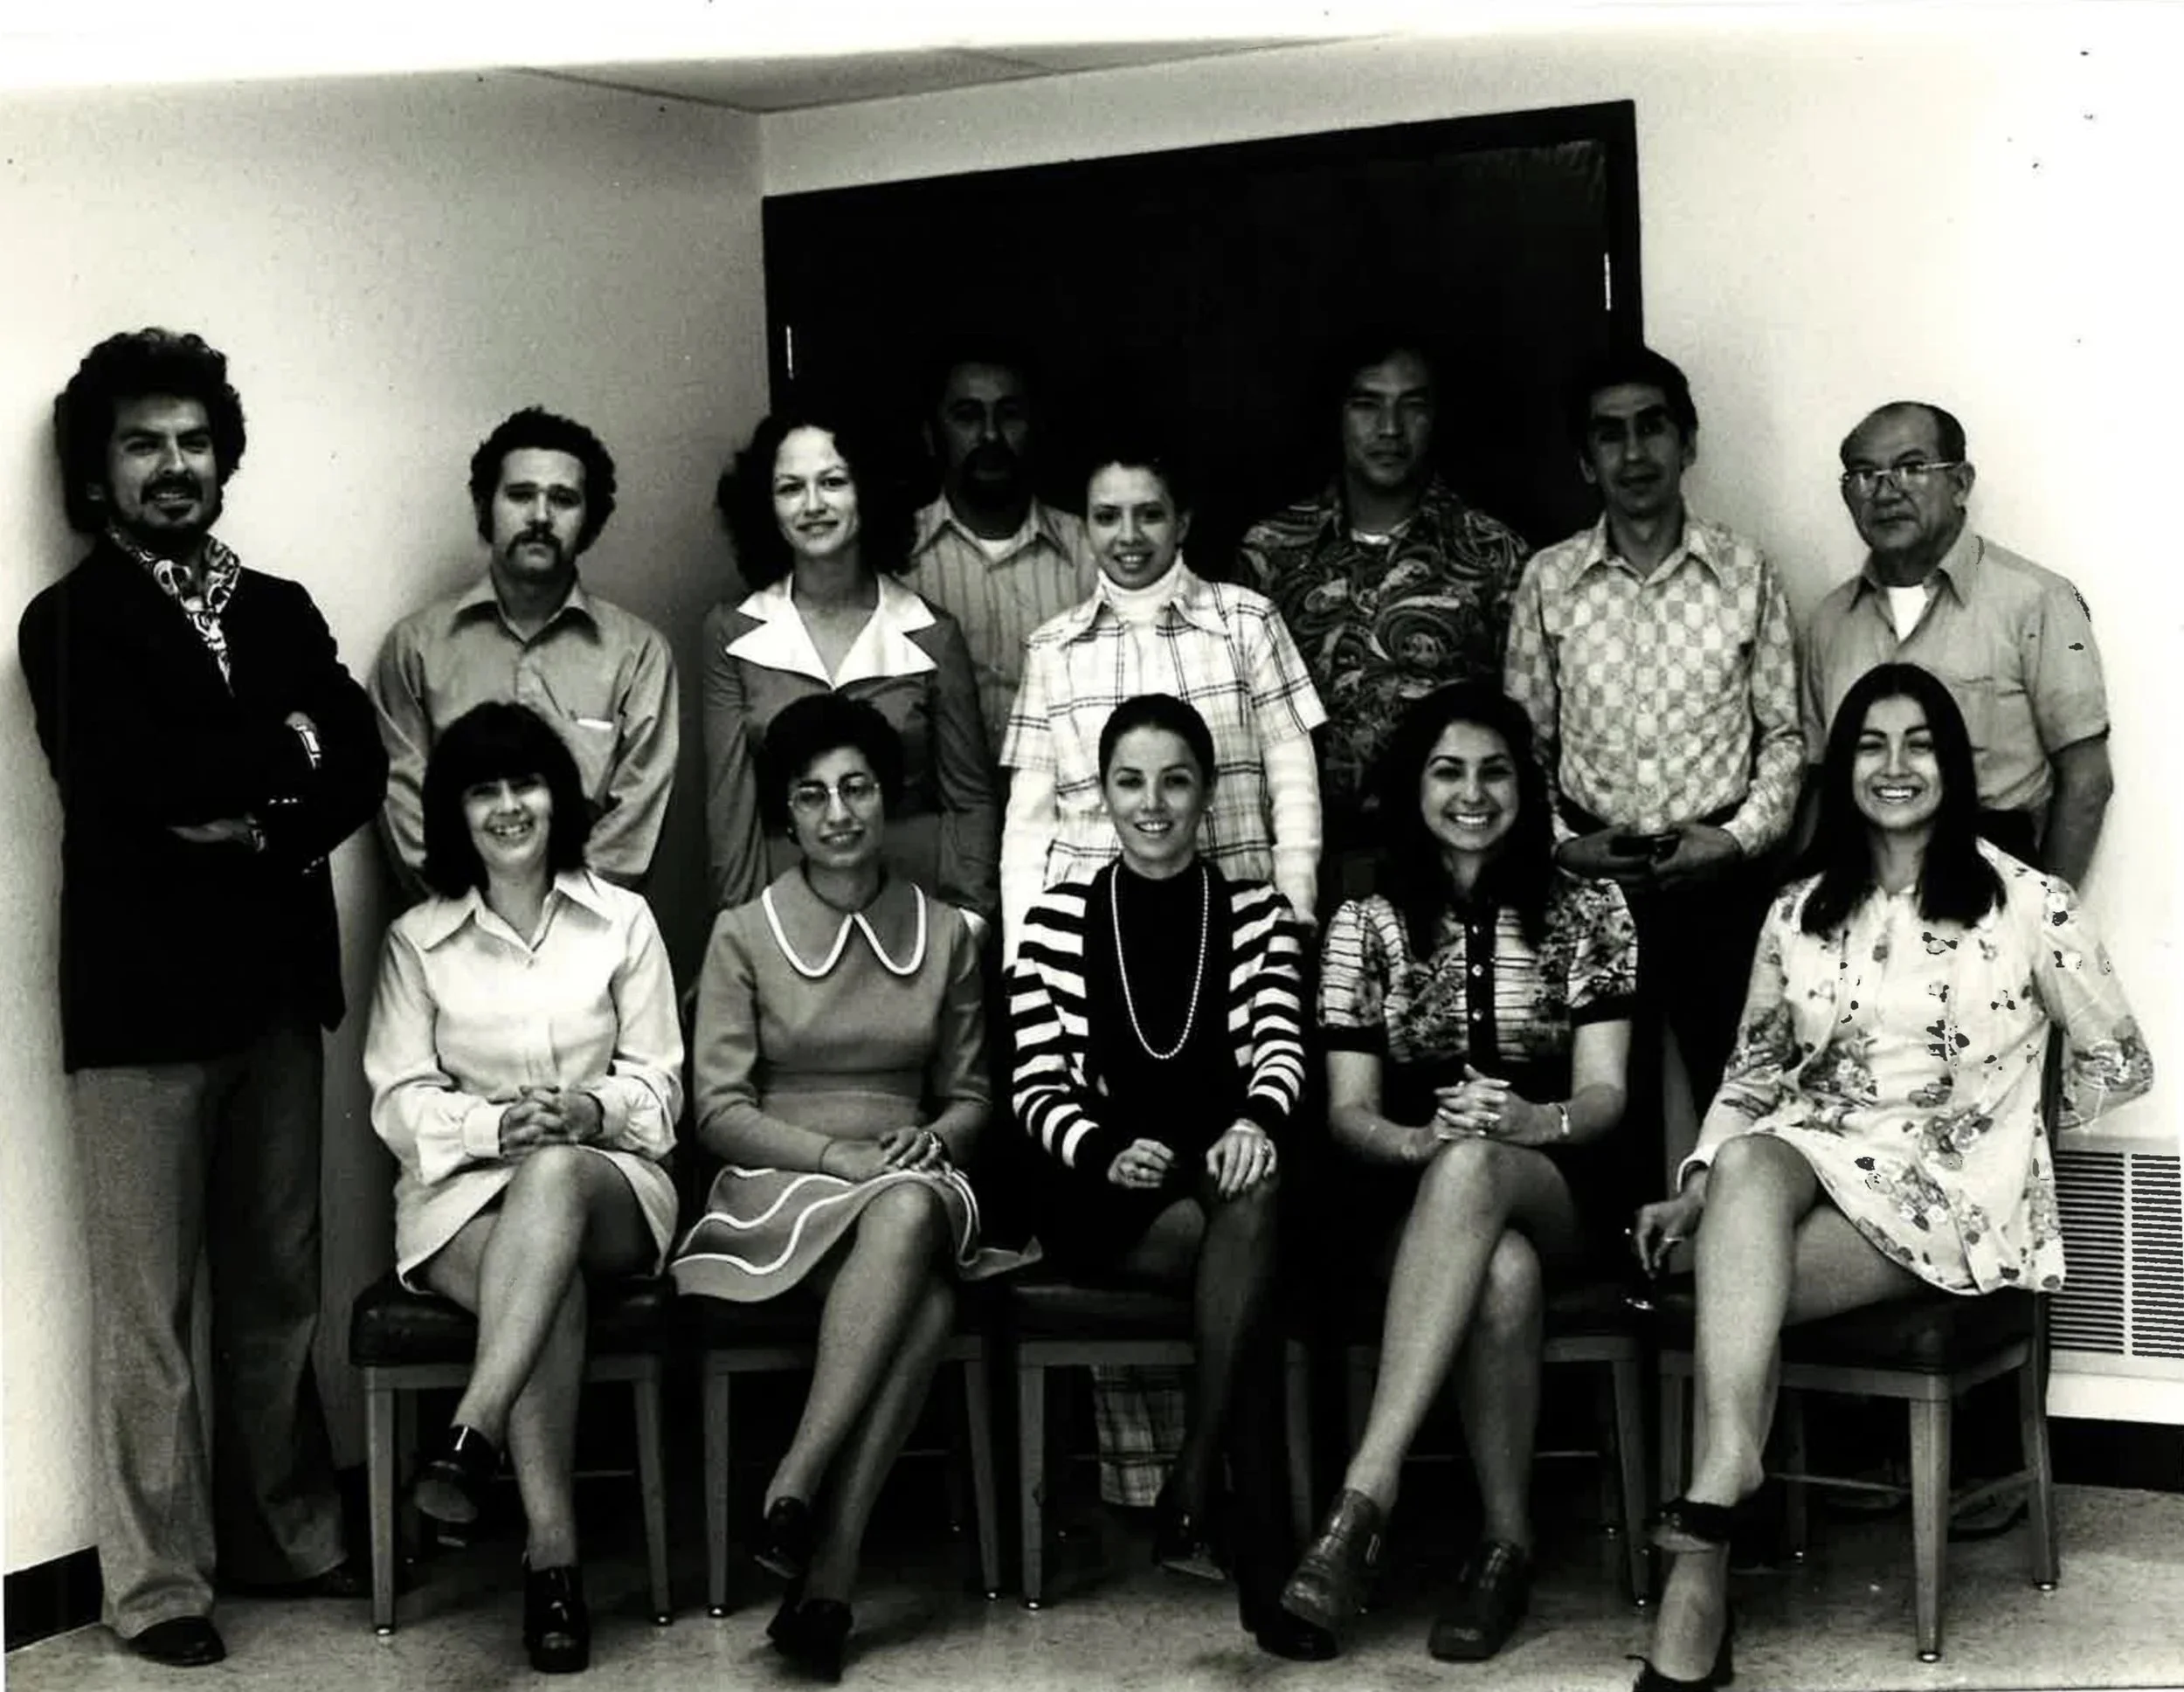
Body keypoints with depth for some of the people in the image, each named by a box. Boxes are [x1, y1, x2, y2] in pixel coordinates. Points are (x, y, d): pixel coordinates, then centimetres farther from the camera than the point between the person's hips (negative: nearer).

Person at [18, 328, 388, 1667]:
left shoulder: (279, 610, 15)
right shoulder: (70, 621, 0)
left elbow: (359, 768, 3)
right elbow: (125, 782, -16)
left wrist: (252, 824, -13)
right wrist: (280, 750, -5)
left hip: (276, 981, 5)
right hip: (143, 993, -4)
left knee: (280, 1285, 10)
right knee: (150, 1303, 0)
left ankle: (285, 1532, 23)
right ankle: (159, 1581, 8)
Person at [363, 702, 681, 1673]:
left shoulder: (622, 920, 8)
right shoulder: (417, 939, 7)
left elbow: (659, 1087, 7)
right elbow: (398, 1102, 3)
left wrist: (593, 1110, -16)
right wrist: (498, 1123, -16)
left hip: (609, 1177, 0)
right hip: (464, 1191, 0)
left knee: (554, 1177, -39)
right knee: (553, 1289, -35)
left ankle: (472, 1435, -48)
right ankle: (552, 1554, -37)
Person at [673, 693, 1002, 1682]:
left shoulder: (946, 935, 12)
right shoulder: (744, 935, 4)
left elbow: (969, 1097, 17)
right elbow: (720, 1109, -1)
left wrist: (931, 1140, -6)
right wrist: (836, 1154, -15)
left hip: (911, 1187, 3)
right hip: (778, 1191, -2)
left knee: (914, 1211, -38)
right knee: (925, 1302, -35)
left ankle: (797, 1488, -39)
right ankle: (826, 1573, -34)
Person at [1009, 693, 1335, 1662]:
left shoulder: (1255, 914, 13)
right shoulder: (1057, 919, 9)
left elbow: (1280, 1043, -3)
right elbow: (1037, 1086, 4)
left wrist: (1255, 1123, -27)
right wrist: (1104, 1151, -18)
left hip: (1222, 1171, 1)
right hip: (1102, 1196, -1)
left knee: (1253, 1196, -36)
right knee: (1241, 1236, -33)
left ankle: (1187, 1501, -31)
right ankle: (1261, 1555, -32)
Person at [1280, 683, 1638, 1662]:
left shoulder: (1588, 914, 8)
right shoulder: (1365, 926, 10)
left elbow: (1604, 1094, -1)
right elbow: (1348, 1112, 3)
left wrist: (1531, 1121, -25)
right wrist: (1420, 1138, -21)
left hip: (1561, 1192, -1)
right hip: (1415, 1195, 1)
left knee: (1471, 1167, -39)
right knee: (1504, 1271, -38)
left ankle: (1368, 1490, -46)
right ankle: (1505, 1545, -28)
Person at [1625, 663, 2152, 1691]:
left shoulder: (2025, 903, 0)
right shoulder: (1799, 913, 13)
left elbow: (2118, 1063, 6)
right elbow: (1753, 1071, 15)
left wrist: (2004, 1141, 4)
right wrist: (1695, 1190, 0)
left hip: (1958, 1192, -3)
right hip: (1811, 1159, 3)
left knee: (1733, 1288, -31)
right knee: (1746, 1168, -36)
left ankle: (1700, 1571, -32)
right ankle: (1722, 1482, -46)